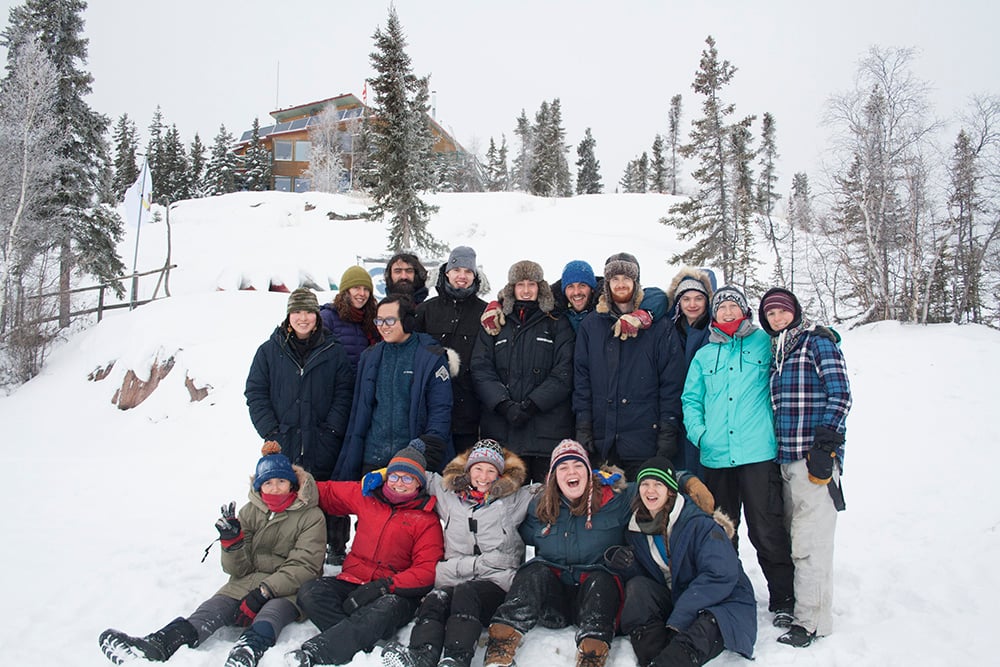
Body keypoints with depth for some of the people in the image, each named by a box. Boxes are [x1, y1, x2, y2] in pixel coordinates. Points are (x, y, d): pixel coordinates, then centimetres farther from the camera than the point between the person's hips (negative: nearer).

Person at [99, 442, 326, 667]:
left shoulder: (311, 517, 0)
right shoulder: (249, 512, 12)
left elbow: (302, 567, -8)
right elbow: (238, 569, 9)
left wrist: (264, 591, -20)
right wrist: (232, 541, -11)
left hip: (289, 589, -4)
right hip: (248, 582, 4)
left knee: (274, 609, -38)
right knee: (215, 607, -27)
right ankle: (157, 645, -50)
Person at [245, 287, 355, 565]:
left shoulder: (333, 351, 5)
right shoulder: (269, 350, 7)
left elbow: (344, 393, 2)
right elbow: (255, 393, 5)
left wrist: (332, 428, -8)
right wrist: (270, 431, -5)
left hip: (324, 446, -1)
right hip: (283, 444, 1)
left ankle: (336, 547, 21)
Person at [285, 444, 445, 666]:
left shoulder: (427, 520, 1)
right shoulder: (366, 496, 13)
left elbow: (427, 571, -7)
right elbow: (325, 492, 24)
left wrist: (383, 586, -19)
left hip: (395, 591, -4)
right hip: (351, 582, 4)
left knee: (387, 609, -38)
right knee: (310, 592, -24)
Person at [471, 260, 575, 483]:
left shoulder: (558, 325, 8)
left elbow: (563, 374, -2)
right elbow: (481, 370, 4)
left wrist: (531, 405, -13)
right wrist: (504, 404, -11)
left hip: (547, 430, -1)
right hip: (501, 429, 2)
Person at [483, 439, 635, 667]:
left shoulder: (614, 499, 3)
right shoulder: (539, 507, 10)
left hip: (598, 594, -1)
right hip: (552, 602, 2)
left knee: (600, 579, -32)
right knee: (536, 570, -27)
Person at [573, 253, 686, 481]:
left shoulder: (658, 326, 4)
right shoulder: (591, 325, 10)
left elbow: (672, 381, 0)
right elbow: (581, 379, 8)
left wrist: (668, 432, -6)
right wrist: (583, 428, 0)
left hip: (645, 440, -2)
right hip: (602, 440, 2)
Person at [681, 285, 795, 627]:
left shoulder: (764, 343, 7)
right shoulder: (704, 355, 15)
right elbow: (691, 399, 14)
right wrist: (699, 431, 1)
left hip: (758, 454, -4)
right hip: (716, 457, 4)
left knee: (766, 531, -5)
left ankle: (783, 600, 11)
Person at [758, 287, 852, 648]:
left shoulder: (818, 341, -3)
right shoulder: (775, 351, 18)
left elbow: (840, 394, -9)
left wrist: (825, 444, -15)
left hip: (815, 456, -7)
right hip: (784, 457, 7)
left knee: (810, 540, -6)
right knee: (793, 534, 12)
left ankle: (813, 619, 3)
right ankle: (793, 602, 23)